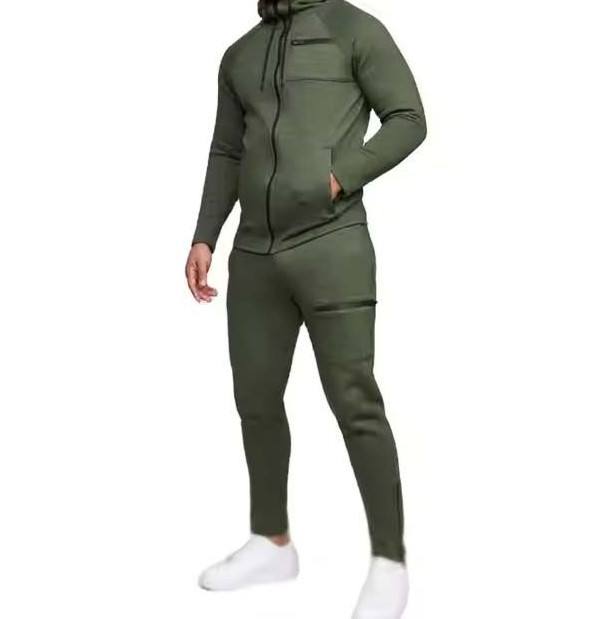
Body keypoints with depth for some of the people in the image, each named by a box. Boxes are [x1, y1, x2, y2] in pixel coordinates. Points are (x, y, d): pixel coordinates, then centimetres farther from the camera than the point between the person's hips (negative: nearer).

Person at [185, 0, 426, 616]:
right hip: (254, 254, 6)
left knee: (354, 403, -6)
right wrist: (203, 238, 11)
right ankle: (271, 543, 25)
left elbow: (408, 119, -1)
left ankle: (389, 564, 5)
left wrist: (339, 178, -12)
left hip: (332, 247, -6)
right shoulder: (239, 56, 19)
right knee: (256, 398, 9)